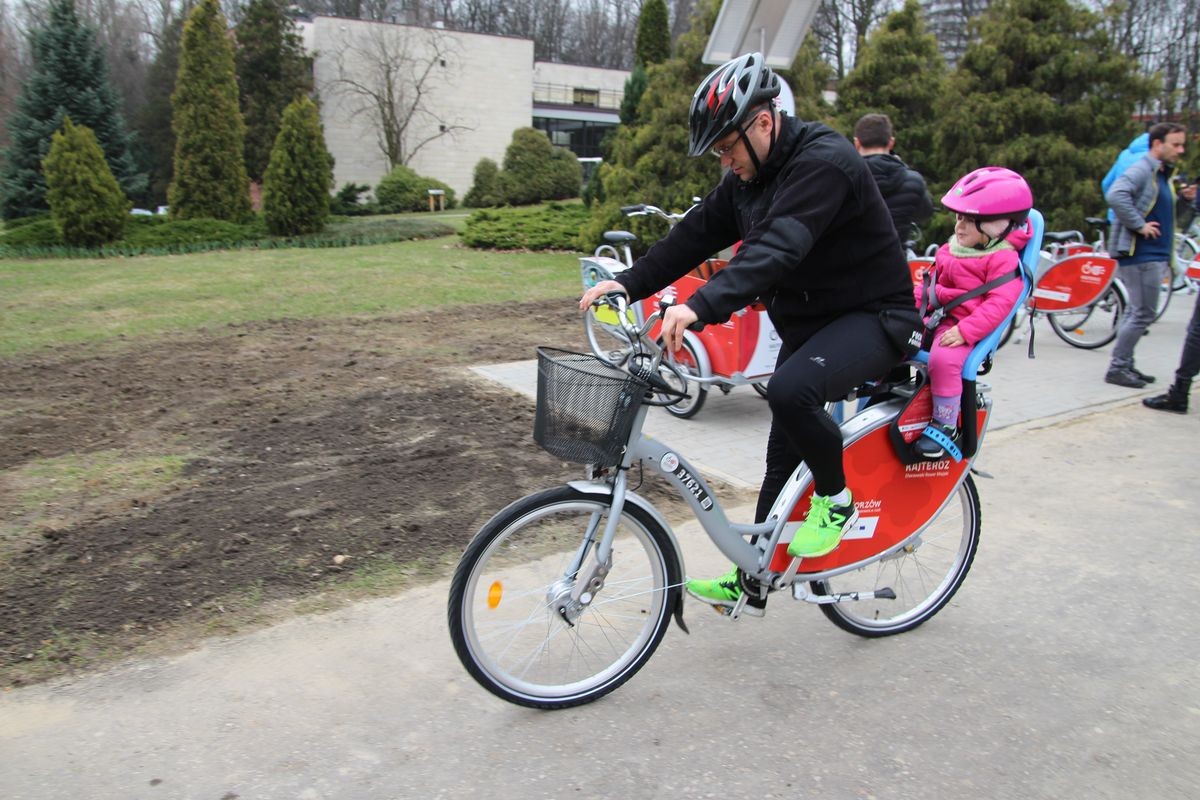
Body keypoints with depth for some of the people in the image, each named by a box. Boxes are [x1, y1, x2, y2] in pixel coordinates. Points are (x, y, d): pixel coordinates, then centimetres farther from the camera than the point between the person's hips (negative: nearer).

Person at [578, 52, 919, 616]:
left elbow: (777, 247, -39)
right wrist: (629, 284, -12)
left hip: (872, 316, -8)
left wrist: (701, 306, -51)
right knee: (782, 455, 11)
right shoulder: (748, 175, 3)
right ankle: (751, 584, 23)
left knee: (790, 390, -35)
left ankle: (836, 500, -7)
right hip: (807, 320, 9)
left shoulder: (824, 162, -24)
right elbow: (698, 233, 0)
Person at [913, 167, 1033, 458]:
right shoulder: (950, 249, 18)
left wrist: (964, 331, -28)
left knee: (943, 359, -33)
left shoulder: (1002, 260, -9)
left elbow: (999, 303, -18)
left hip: (962, 328, -9)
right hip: (933, 319, 9)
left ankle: (945, 425, -18)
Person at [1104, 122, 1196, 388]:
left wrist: (1185, 199, 12)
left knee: (1136, 312, 14)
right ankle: (1117, 368, -2)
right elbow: (1116, 196, -32)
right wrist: (1140, 225, -27)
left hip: (1154, 254, 10)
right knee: (1143, 314, -9)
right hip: (1141, 254, -10)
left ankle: (1124, 365, 22)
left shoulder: (1162, 174, 19)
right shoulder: (1141, 170, -13)